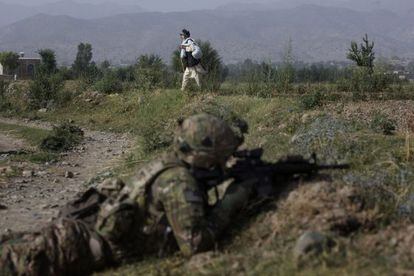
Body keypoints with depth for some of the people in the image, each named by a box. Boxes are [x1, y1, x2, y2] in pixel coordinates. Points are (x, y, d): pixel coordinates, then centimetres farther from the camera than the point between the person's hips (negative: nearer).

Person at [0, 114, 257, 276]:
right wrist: (232, 201, -12)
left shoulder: (172, 164, 9)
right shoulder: (179, 182, -19)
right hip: (77, 246, -9)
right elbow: (196, 243, -22)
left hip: (83, 223, 9)